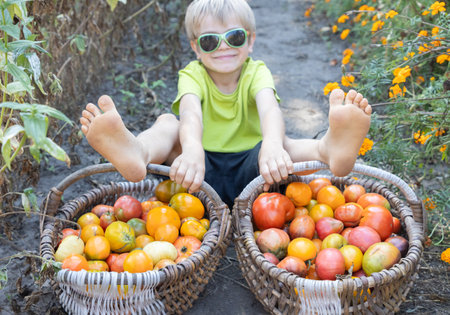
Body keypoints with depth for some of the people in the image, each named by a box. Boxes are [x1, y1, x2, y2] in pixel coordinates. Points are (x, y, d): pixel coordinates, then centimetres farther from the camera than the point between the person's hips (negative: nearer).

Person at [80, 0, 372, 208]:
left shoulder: (256, 71, -2)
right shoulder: (193, 74, -3)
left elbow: (269, 108, -26)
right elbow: (191, 112, -27)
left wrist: (272, 145, -51)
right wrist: (191, 150, -52)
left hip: (246, 169, 0)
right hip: (203, 172, 0)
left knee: (276, 140, -30)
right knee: (167, 122, -23)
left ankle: (328, 148, -63)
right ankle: (137, 151, -59)